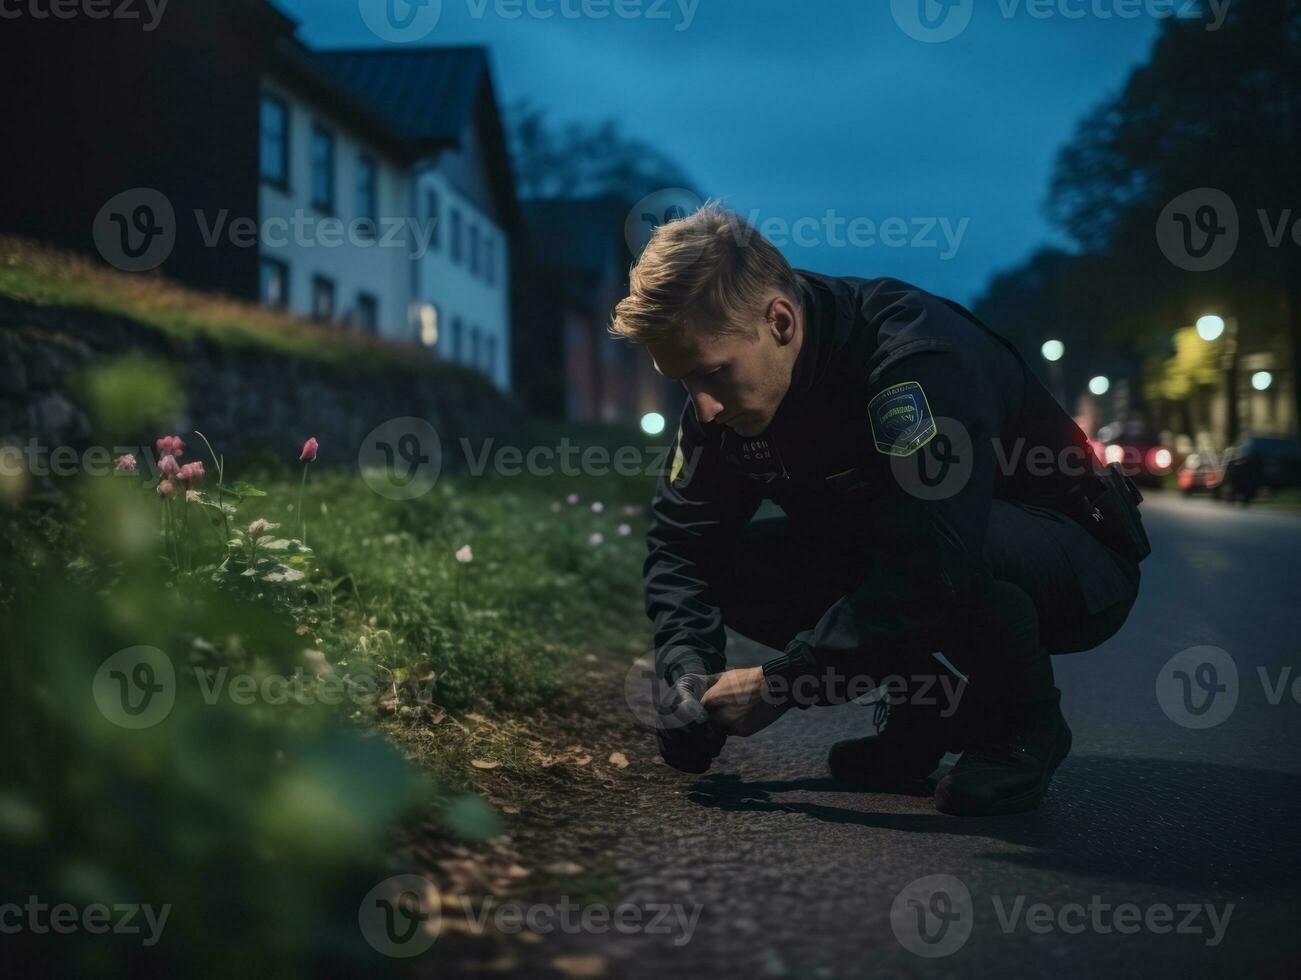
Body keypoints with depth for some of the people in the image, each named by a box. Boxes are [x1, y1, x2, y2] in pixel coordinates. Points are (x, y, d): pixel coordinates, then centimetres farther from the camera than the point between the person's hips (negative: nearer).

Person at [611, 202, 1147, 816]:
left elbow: (932, 571, -42)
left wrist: (778, 684, -34)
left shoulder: (916, 358, -33)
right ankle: (925, 715, 3)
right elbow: (682, 540, -2)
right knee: (731, 562, -12)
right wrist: (689, 676, -19)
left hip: (1078, 567, -7)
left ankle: (1028, 723, -10)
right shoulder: (728, 393, -9)